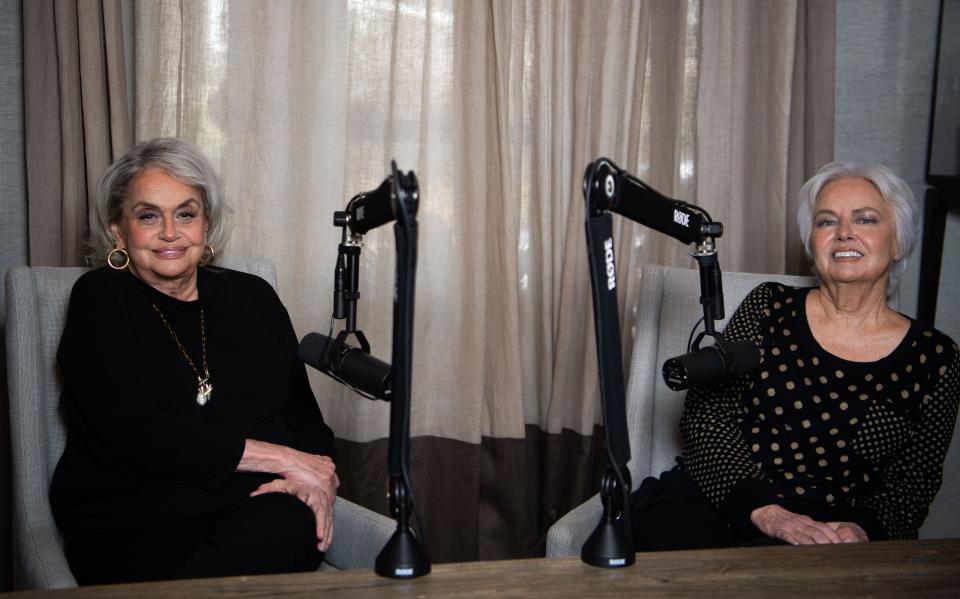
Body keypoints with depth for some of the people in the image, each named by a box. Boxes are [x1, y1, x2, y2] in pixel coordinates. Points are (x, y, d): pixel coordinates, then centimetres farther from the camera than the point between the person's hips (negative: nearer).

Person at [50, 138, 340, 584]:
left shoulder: (252, 297, 17)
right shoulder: (98, 300, 6)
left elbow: (303, 413, 14)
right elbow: (123, 433, -9)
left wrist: (314, 477, -12)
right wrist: (281, 458, -12)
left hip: (257, 511, 4)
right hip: (133, 524, -4)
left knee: (293, 525, -32)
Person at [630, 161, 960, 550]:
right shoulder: (769, 308, 8)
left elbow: (913, 482, 7)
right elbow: (705, 414, 0)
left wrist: (862, 529, -15)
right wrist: (764, 509, -15)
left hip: (829, 541, -1)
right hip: (713, 503, 1)